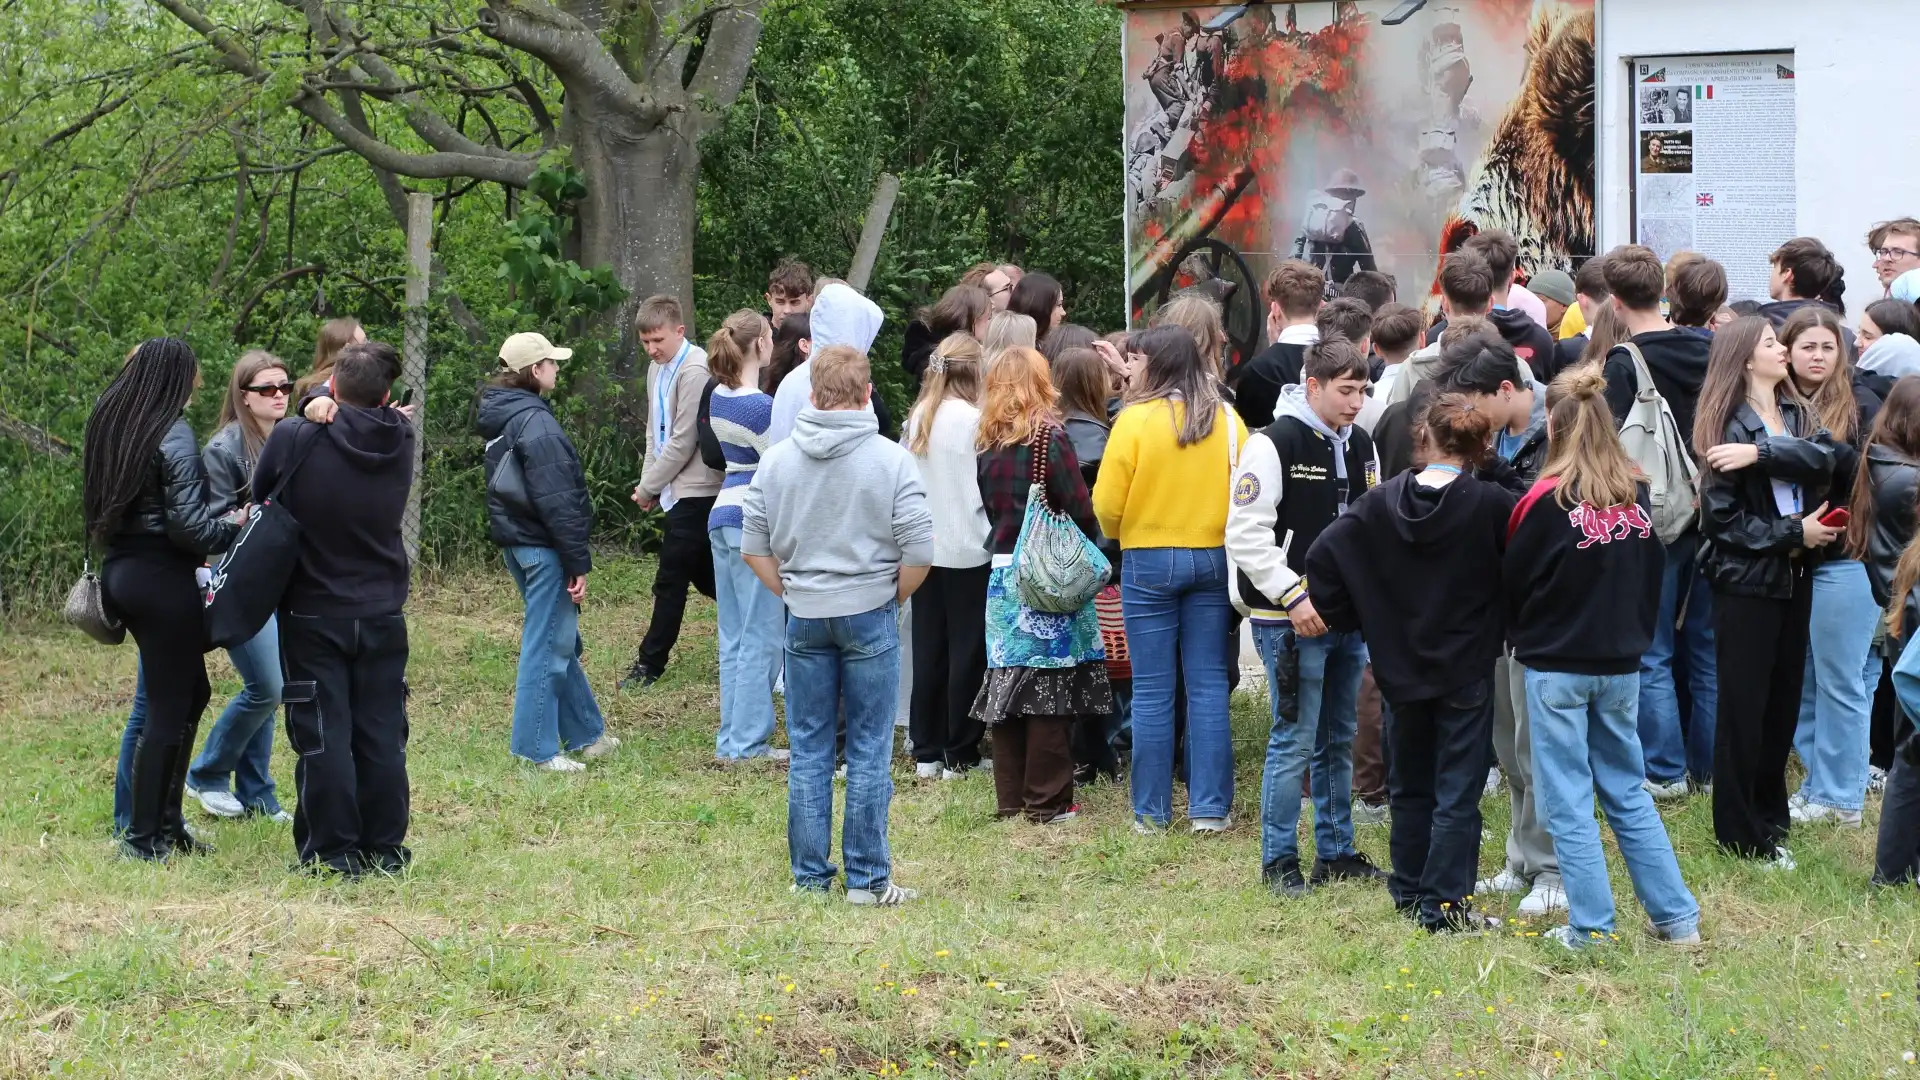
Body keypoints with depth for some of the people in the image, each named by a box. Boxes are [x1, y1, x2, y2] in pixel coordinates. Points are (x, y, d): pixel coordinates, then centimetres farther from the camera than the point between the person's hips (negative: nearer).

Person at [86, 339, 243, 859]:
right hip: (162, 578, -8)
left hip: (118, 571, 8)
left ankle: (165, 820, 22)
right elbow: (187, 524, -20)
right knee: (168, 707, 1)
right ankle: (144, 837, 4)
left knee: (191, 690, 19)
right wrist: (233, 525, -2)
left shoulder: (108, 423, 8)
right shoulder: (173, 436, -16)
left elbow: (99, 505, 13)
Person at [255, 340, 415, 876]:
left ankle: (332, 853, 2)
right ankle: (385, 848, 12)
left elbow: (260, 495, 0)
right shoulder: (401, 442, -6)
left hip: (314, 615, -3)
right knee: (382, 735, 9)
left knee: (323, 736, 1)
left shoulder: (295, 438, -16)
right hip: (383, 613, 3)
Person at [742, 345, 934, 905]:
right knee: (868, 752, 3)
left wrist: (792, 593, 13)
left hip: (804, 620, 3)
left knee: (809, 750, 10)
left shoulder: (776, 460, 0)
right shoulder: (892, 460, -9)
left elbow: (753, 548, 4)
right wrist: (894, 599, 5)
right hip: (870, 615, -3)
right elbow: (919, 551, -11)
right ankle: (867, 879, 6)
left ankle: (809, 875, 14)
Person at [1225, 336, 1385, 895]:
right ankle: (1280, 861, 3)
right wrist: (1294, 598, -20)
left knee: (1340, 741, 14)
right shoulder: (1273, 444, -13)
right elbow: (1246, 534, -17)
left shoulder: (1360, 446, 11)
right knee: (1294, 741, -5)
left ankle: (1336, 852, 24)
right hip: (1292, 619, -7)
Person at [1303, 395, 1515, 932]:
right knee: (1457, 790, 2)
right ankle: (1444, 903, 1)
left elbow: (1322, 558, -6)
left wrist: (1352, 622, 4)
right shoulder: (1491, 504, -14)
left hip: (1400, 667, 4)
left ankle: (1410, 892, 25)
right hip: (1466, 670, -3)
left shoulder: (1382, 501, -5)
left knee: (1409, 785, 17)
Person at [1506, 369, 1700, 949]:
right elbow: (1655, 572, 9)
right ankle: (1676, 917, 15)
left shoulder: (1548, 501, -15)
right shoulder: (1637, 496, -1)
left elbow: (1513, 580, -3)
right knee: (1629, 793, 15)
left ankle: (1590, 926, 2)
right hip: (1621, 667, 5)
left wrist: (1522, 639, 14)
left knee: (1568, 800, 3)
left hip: (1557, 668, -5)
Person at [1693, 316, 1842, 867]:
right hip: (1746, 579, -6)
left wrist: (1762, 453, -26)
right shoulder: (1728, 426, -11)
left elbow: (1823, 459, -14)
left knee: (1783, 701, 12)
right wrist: (1795, 533, -17)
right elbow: (1724, 517, -16)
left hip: (1792, 574, 6)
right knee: (1744, 705, 0)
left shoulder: (1796, 416, 8)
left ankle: (1769, 816, 25)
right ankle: (1742, 834, 7)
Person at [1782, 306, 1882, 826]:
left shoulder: (1860, 405, -3)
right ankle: (1818, 779, 21)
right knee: (1801, 681, 10)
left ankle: (1839, 796, 8)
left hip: (1844, 561, -5)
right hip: (1791, 562, 5)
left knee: (1839, 681, 1)